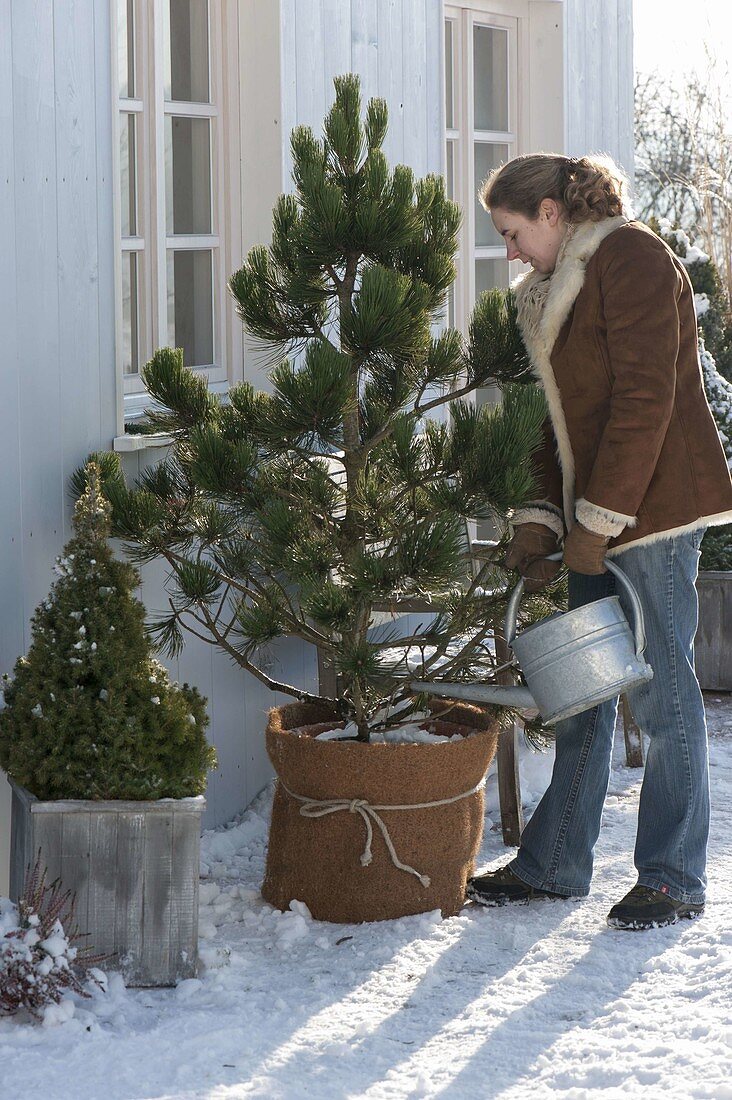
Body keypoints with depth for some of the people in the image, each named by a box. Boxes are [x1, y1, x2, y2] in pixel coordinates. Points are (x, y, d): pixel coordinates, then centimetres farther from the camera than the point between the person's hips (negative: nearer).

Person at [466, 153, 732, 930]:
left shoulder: (631, 260, -11)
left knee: (660, 691, -3)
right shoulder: (558, 289, 18)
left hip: (653, 509, -9)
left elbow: (644, 400, -18)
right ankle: (553, 864, 18)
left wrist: (598, 518, -17)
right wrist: (542, 518, 8)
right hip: (594, 516, 9)